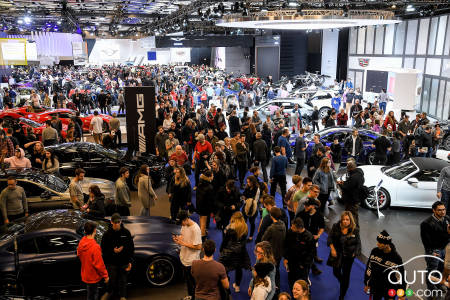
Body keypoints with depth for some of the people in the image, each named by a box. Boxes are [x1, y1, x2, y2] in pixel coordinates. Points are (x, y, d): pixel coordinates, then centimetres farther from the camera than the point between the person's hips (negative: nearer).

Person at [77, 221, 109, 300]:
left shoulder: (81, 242, -9)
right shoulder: (95, 247, -32)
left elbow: (79, 255, 9)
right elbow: (99, 264, -25)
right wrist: (105, 276, -12)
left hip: (85, 274, 7)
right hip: (93, 276, -7)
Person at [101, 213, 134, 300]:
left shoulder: (126, 232, -6)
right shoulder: (107, 234, -8)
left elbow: (131, 248, 1)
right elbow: (103, 249, -2)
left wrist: (130, 261, -2)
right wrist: (113, 251, -20)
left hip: (124, 262, 0)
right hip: (112, 262, 0)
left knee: (123, 280, 11)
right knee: (112, 280, 12)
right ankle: (109, 292, 42)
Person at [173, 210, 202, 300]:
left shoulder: (195, 229, -26)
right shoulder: (184, 225, -2)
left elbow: (198, 247, -25)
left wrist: (184, 243, -23)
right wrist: (178, 238, -7)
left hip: (191, 261, -8)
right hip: (184, 258, 8)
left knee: (192, 282, 7)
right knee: (187, 280, 25)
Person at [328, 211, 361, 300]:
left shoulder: (355, 230, -13)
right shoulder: (336, 227, -10)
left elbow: (358, 243, -3)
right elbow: (330, 238, -1)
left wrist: (355, 253, -13)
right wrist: (332, 249, -12)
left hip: (349, 256, -2)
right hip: (337, 253, 2)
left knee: (346, 275, 7)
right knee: (336, 272, 13)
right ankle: (342, 282, 50)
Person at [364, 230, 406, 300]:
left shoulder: (396, 258, -20)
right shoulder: (375, 251, -10)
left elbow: (401, 276, -11)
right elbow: (369, 267, 3)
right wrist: (367, 284, 9)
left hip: (389, 290, -3)